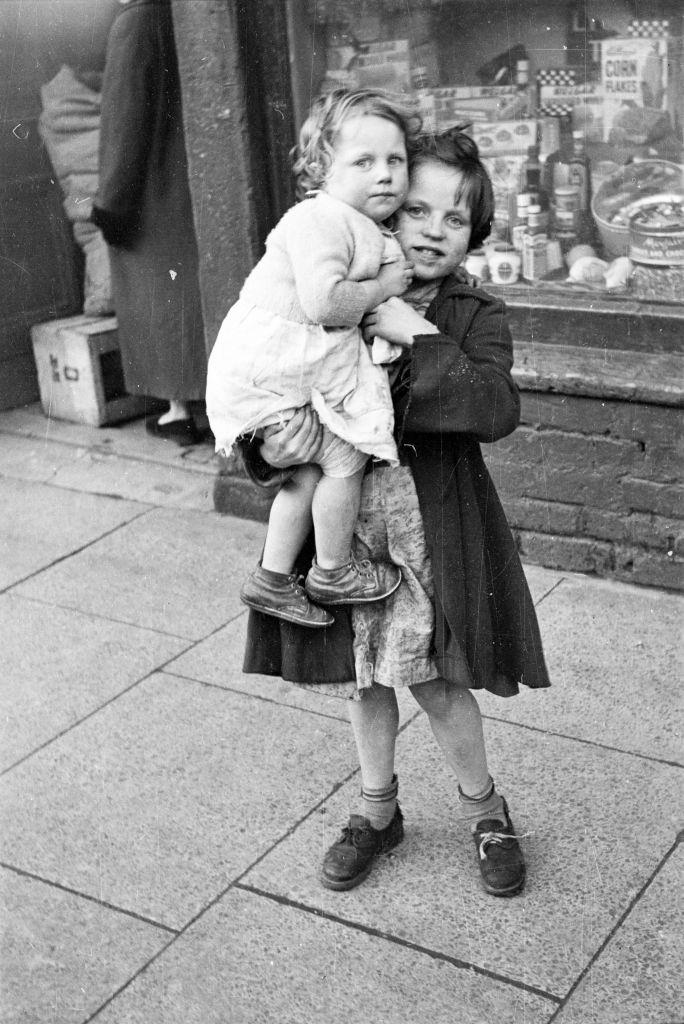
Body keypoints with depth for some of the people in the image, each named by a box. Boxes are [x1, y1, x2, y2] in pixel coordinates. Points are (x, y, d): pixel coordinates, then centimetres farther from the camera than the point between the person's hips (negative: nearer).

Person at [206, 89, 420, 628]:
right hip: (268, 368, -10)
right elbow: (323, 303, -31)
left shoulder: (367, 229, 11)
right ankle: (332, 572, 15)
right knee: (344, 457, -3)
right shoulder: (321, 220, -21)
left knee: (310, 470, 13)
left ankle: (274, 578, 24)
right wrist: (382, 287, -17)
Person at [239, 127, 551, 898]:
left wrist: (422, 340, -25)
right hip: (344, 519, 3)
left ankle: (483, 811, 32)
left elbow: (497, 410, -22)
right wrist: (269, 447, -19)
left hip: (432, 525, -2)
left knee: (434, 680, 6)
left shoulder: (476, 319, -5)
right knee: (364, 675, 17)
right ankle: (377, 811, 39)